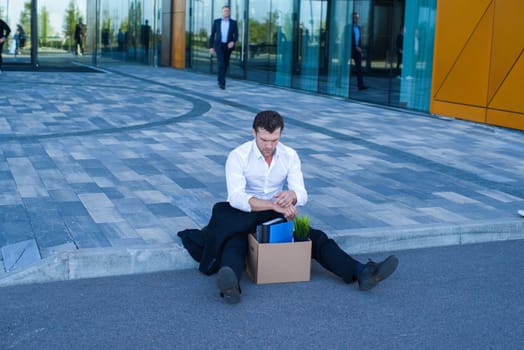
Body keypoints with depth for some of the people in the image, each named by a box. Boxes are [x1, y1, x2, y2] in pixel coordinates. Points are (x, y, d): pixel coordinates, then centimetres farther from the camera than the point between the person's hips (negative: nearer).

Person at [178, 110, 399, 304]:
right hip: (244, 217, -4)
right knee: (234, 243, -38)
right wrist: (273, 205, -42)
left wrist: (291, 195, -35)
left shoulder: (290, 156, -1)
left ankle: (362, 273, -33)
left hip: (278, 217, 4)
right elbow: (235, 197, -27)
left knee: (317, 238, -18)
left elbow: (302, 195, -7)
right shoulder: (238, 156, -14)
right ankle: (230, 283, -69)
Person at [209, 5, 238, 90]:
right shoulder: (216, 21, 2)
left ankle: (220, 79, 37)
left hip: (228, 46, 2)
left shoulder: (233, 22, 2)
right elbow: (212, 35, 5)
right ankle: (222, 82, -23)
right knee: (221, 63, -19)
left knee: (225, 64, 12)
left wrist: (233, 42, -25)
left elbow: (236, 36, -4)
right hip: (218, 46, -2)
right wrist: (211, 47, 0)